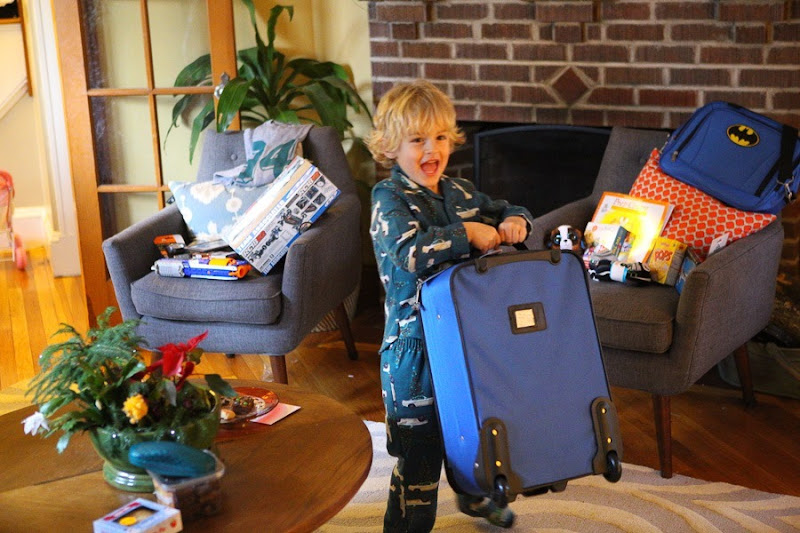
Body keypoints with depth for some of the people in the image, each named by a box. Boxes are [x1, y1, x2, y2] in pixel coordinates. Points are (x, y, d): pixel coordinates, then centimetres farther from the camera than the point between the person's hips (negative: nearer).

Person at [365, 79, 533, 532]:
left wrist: (515, 221, -3)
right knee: (421, 448, -2)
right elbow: (409, 253, -30)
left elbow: (506, 211, 20)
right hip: (417, 346, -7)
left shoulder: (459, 191, 8)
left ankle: (474, 495, 51)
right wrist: (465, 234, -24)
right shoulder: (389, 198, -13)